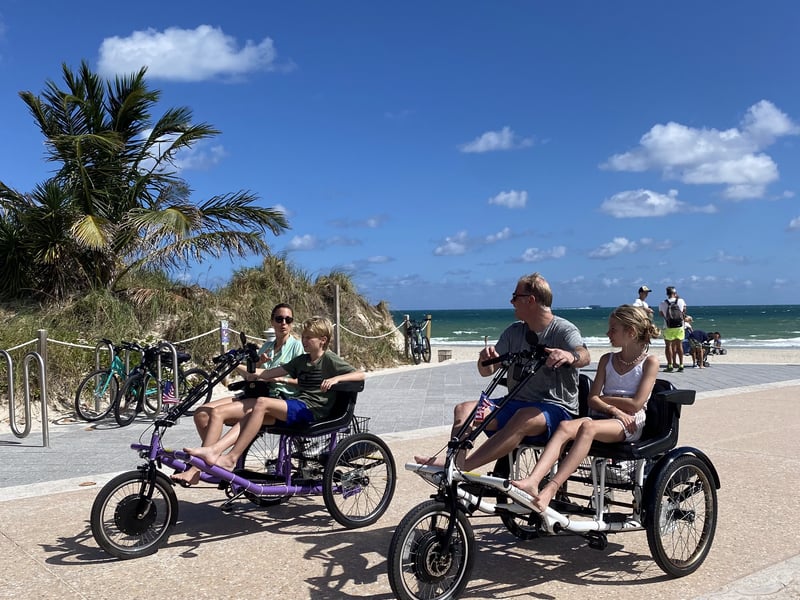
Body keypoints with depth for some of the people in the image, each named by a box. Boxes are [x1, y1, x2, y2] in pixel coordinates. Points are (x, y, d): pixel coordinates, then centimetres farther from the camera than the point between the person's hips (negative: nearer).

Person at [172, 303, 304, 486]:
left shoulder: (296, 346, 3)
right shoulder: (267, 346, 22)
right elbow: (250, 375, 17)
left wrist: (281, 378, -15)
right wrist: (259, 363, -1)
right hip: (254, 393, 7)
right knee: (202, 413, -12)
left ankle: (195, 470, -23)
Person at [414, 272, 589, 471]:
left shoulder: (564, 330, -3)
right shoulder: (514, 332, 13)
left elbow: (584, 357, -25)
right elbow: (487, 371, 9)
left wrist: (570, 356, -50)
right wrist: (485, 359, -16)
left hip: (556, 408, -6)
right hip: (516, 404, 7)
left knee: (525, 417, -39)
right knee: (464, 409, -14)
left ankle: (461, 466, -46)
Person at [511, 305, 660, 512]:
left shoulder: (649, 362, 5)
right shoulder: (607, 360, 20)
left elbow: (636, 404, -6)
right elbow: (592, 399, 9)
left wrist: (604, 398, 2)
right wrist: (614, 409, -10)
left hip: (630, 423, -4)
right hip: (601, 417, 5)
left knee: (588, 427, -37)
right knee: (566, 426, -30)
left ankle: (550, 489, -47)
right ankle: (532, 481, -48)